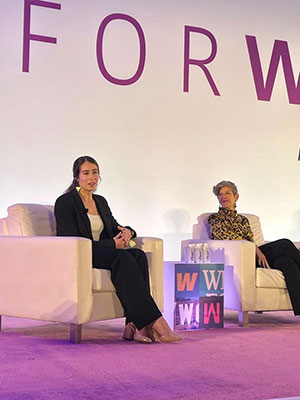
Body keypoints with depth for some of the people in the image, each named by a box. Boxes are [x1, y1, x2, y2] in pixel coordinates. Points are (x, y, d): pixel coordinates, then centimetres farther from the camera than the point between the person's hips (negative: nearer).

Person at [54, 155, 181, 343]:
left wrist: (127, 231, -6)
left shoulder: (101, 201, 20)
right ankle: (156, 322, -39)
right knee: (122, 257, -34)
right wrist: (112, 244, -17)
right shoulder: (65, 202, -5)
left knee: (138, 255, -24)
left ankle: (135, 325, -34)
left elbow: (114, 228, 21)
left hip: (101, 253, 7)